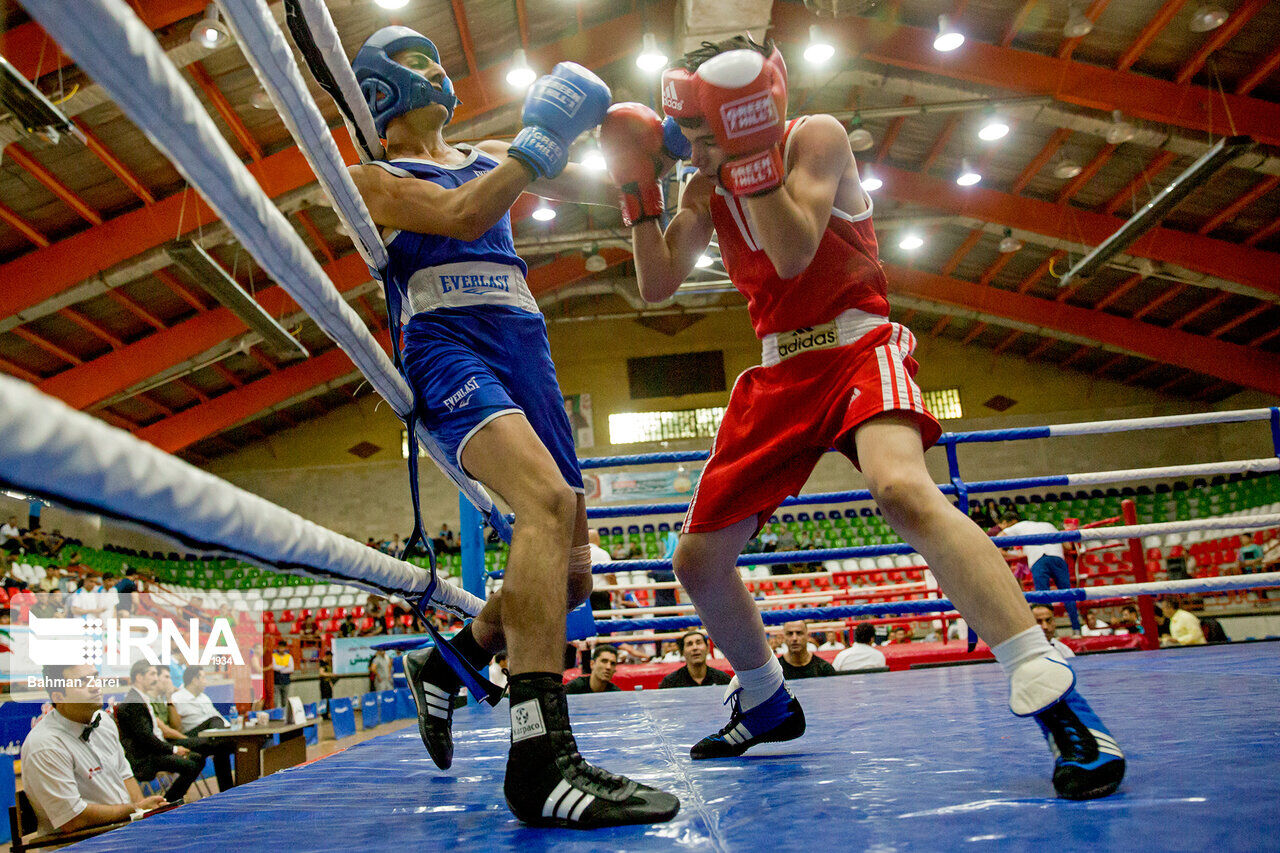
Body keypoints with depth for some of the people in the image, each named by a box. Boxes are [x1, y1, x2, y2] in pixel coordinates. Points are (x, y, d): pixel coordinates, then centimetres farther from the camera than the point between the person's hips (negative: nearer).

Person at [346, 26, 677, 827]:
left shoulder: (486, 155, 27)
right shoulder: (374, 177, 9)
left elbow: (590, 183, 21)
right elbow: (463, 216, -9)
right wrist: (540, 140, -8)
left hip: (526, 354, 7)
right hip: (447, 349, -7)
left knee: (569, 573, 4)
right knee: (550, 500, -34)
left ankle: (444, 665, 29)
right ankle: (541, 760, -38)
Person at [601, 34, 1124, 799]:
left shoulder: (814, 137, -5)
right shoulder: (703, 186, 13)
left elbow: (793, 254, -19)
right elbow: (657, 286, 6)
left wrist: (750, 154, -24)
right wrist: (640, 189, 0)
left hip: (856, 347, -6)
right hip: (780, 371, 7)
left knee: (902, 488, -39)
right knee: (699, 558, 4)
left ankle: (1056, 701, -37)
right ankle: (766, 705, 28)